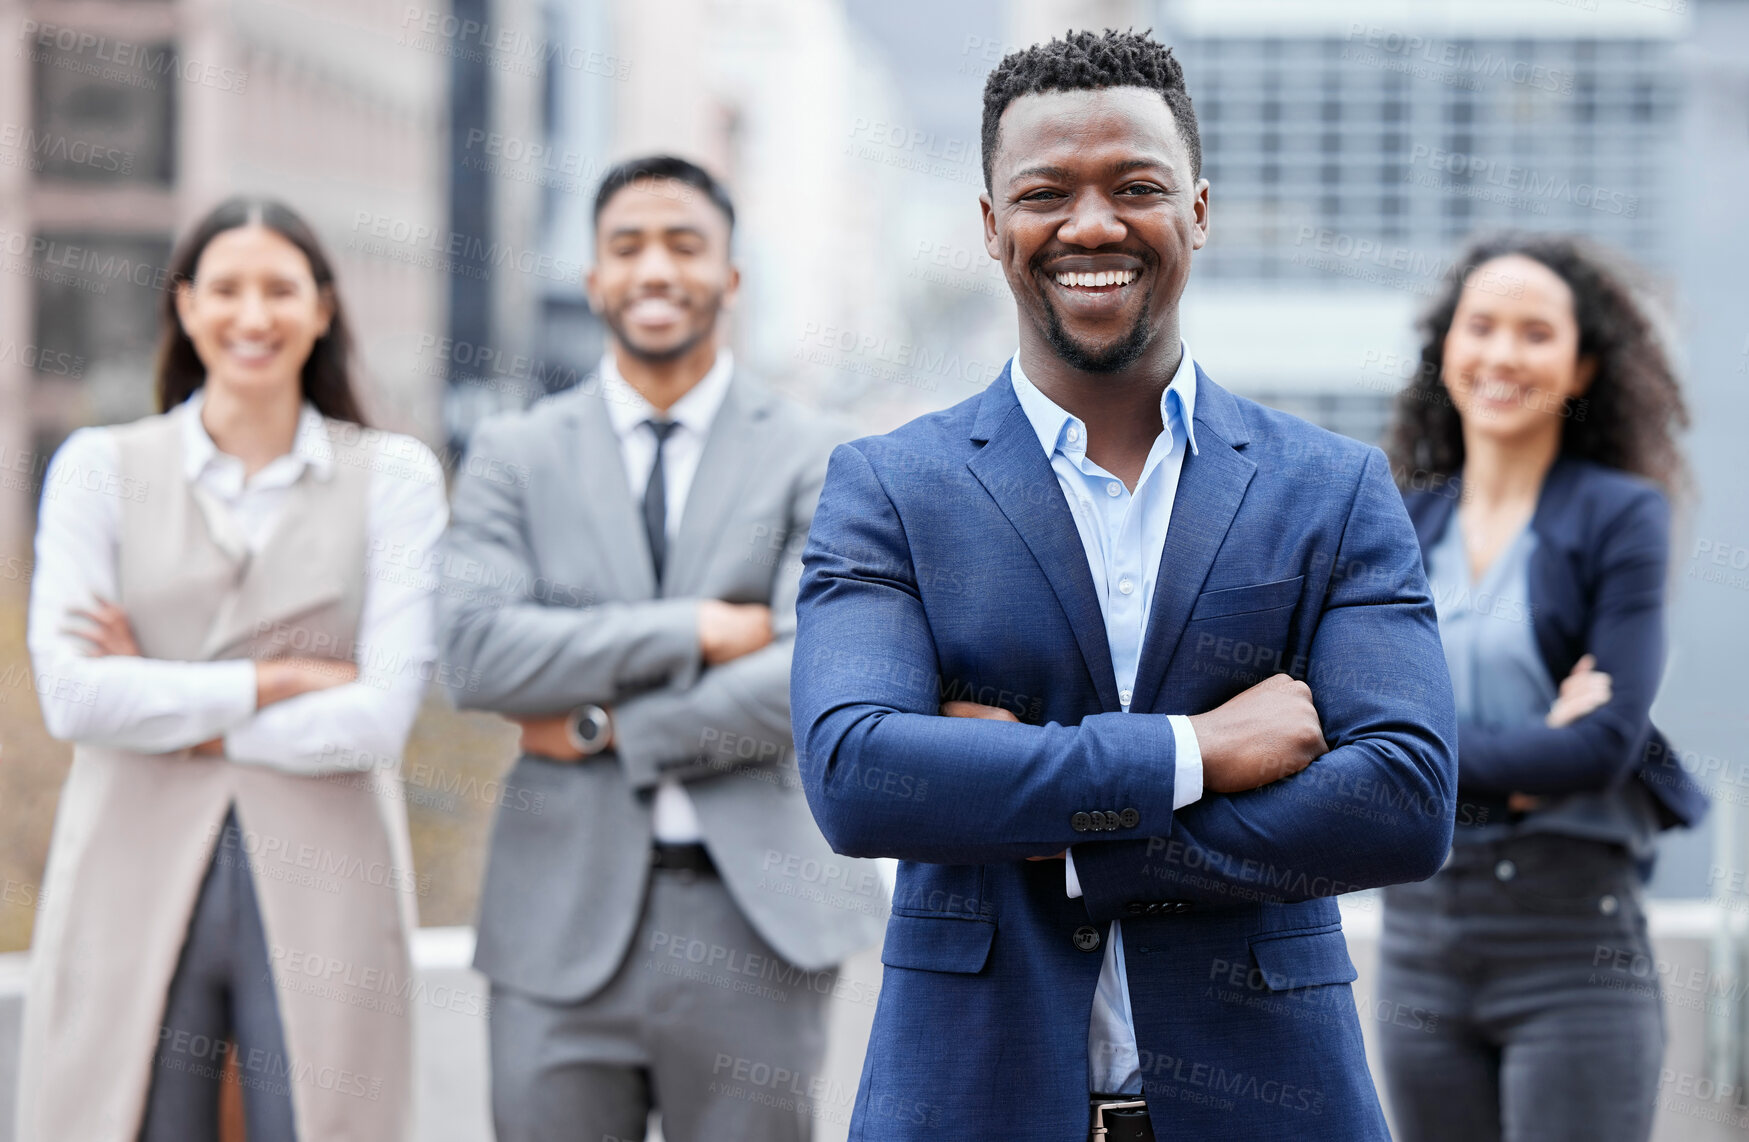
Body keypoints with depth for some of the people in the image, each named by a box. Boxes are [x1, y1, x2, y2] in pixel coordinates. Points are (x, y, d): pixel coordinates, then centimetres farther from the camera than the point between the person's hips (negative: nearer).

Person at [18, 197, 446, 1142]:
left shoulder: (394, 478, 6)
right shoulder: (100, 468, 8)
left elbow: (380, 718, -5)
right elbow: (73, 696, -5)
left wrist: (171, 713, -5)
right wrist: (279, 681, -6)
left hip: (320, 889, 0)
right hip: (135, 887, 0)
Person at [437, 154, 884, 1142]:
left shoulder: (815, 459, 3)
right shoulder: (514, 456, 8)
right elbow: (481, 651, -7)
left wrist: (608, 729, -9)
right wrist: (698, 628, -12)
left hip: (752, 920, -1)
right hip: (564, 918, 1)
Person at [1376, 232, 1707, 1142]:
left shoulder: (1621, 516, -2)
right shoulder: (1400, 529, 10)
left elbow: (1607, 743, -12)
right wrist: (1530, 758, -13)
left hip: (1573, 941, -4)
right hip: (1420, 934, 4)